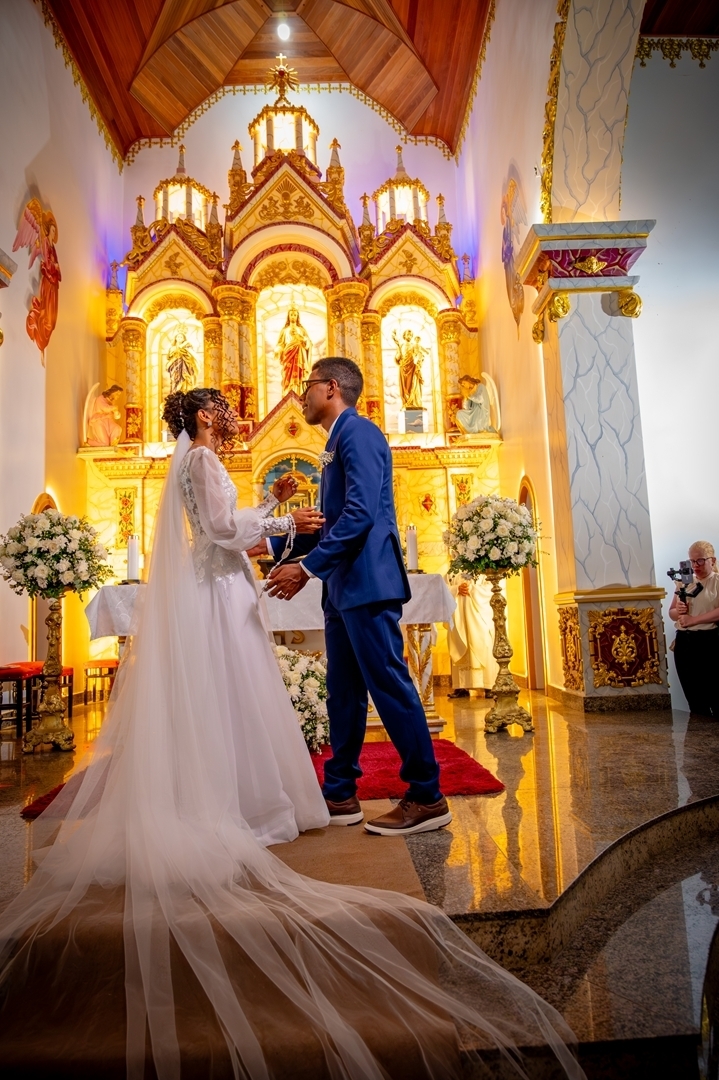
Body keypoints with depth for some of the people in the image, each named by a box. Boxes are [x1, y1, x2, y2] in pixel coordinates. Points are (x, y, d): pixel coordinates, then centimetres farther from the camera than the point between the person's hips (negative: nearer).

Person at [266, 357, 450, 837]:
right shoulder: (339, 440, 21)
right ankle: (340, 794, 23)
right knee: (343, 691, 13)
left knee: (390, 685, -5)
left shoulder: (358, 432, -9)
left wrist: (307, 567, -19)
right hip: (344, 586, 10)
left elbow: (360, 513, -20)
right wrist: (303, 564, 16)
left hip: (366, 582, -10)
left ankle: (428, 798, 6)